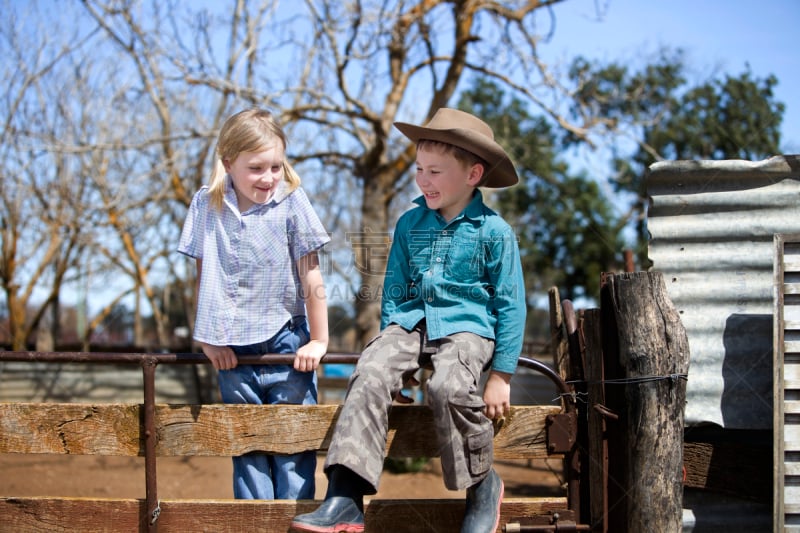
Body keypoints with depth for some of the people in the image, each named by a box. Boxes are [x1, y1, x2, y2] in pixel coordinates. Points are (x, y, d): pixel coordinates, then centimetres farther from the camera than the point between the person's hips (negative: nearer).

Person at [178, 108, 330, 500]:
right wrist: (208, 338, 2)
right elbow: (203, 276, 3)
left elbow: (311, 278, -7)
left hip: (286, 340, -2)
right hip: (233, 348, 2)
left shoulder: (291, 203, -11)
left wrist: (318, 339, -4)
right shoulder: (207, 205, -4)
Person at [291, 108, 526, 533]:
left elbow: (509, 304, -1)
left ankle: (483, 485, -9)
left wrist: (501, 375, -3)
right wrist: (391, 341, 13)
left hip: (466, 326, -4)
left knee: (449, 388, -35)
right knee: (369, 377, -25)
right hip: (411, 322, 4)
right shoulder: (409, 224, 11)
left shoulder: (493, 231, -3)